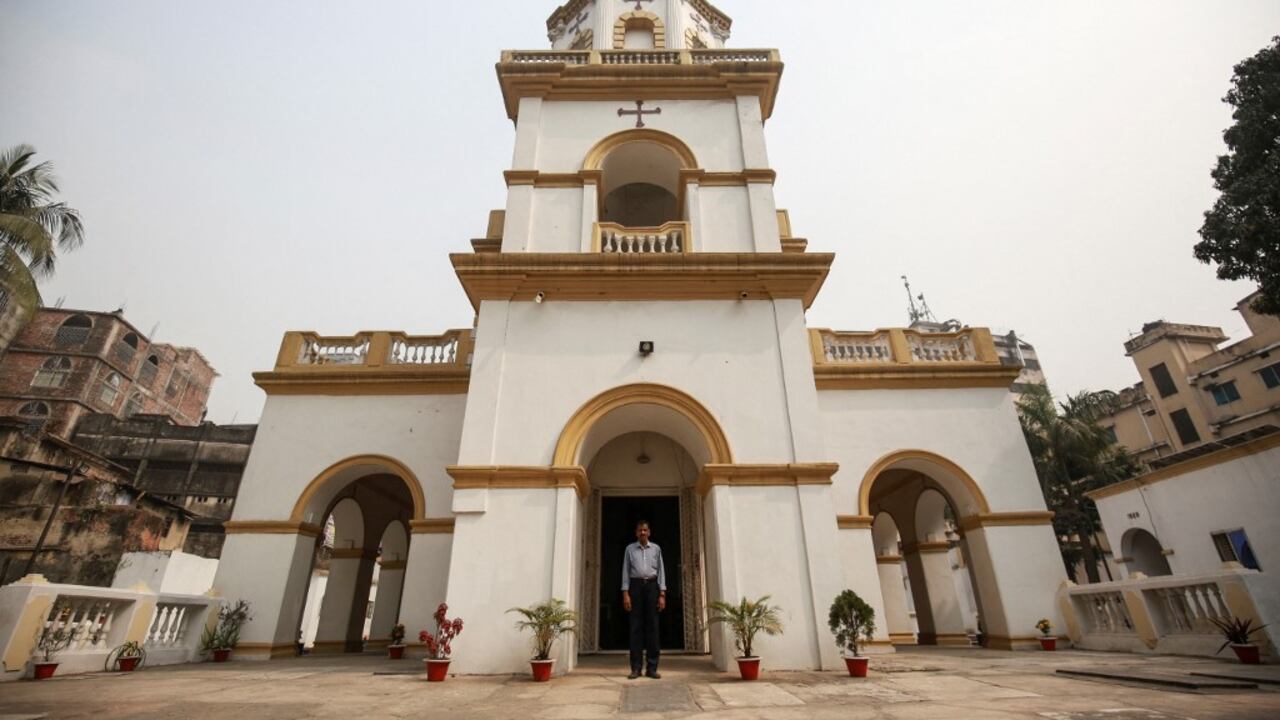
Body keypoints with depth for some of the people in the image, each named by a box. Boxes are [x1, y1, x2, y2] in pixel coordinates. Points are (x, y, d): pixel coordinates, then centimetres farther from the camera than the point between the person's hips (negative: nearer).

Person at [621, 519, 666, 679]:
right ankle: (636, 668, 4)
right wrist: (625, 593, -5)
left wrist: (662, 594, -1)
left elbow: (661, 571, 6)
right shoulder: (630, 549, 6)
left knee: (652, 625, 0)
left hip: (652, 586, 1)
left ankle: (652, 668, 6)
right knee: (636, 626, -1)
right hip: (636, 586, -1)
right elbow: (626, 571, 4)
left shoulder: (656, 549, 8)